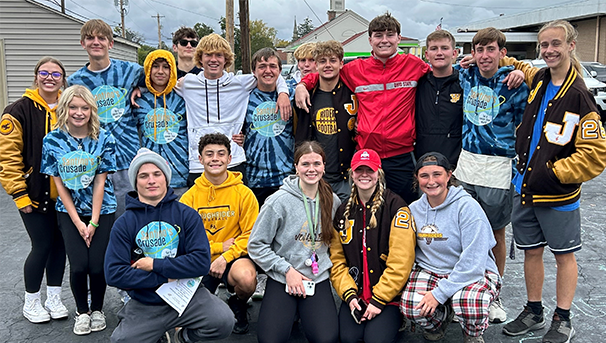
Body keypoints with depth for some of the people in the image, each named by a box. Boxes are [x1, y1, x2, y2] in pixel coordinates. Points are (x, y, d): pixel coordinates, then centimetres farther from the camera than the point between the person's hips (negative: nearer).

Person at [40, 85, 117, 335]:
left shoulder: (103, 139, -8)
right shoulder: (52, 140, -5)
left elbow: (100, 182, -7)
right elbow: (59, 184, -3)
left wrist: (93, 222, -10)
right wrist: (78, 222, -7)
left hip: (101, 210, 0)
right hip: (69, 211, 1)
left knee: (97, 265, -7)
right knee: (79, 265, -9)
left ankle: (97, 309, 21)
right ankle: (82, 311, 18)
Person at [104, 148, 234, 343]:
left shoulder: (187, 215, -3)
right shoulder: (124, 224, -1)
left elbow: (201, 262, -11)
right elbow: (114, 274, -8)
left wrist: (155, 265, -13)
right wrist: (164, 278, -12)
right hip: (145, 304, 1)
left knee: (224, 321, -23)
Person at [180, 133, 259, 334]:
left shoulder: (243, 194, -5)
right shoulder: (189, 197, 0)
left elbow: (251, 236, -5)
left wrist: (226, 257, -18)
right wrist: (219, 246, -10)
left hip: (234, 257, -1)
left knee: (246, 278, -34)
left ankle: (238, 307, 3)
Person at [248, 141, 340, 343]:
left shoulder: (332, 201, 3)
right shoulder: (279, 201, -9)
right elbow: (256, 245, -6)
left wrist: (327, 263, 4)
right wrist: (287, 270, -10)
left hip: (318, 279, 2)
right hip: (282, 280, -2)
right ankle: (291, 312, 9)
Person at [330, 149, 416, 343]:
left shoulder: (395, 207, -6)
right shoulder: (344, 211, 9)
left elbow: (400, 261, -12)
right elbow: (337, 260, 9)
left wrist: (379, 300, -14)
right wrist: (349, 294, -5)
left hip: (388, 295, -3)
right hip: (356, 295, 3)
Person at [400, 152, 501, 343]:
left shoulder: (467, 206, -17)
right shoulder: (414, 209, 1)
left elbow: (473, 262, -21)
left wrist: (440, 293, -23)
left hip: (476, 273, -4)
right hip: (430, 272, 4)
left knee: (466, 302, -37)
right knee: (410, 306, -26)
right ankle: (443, 316, 12)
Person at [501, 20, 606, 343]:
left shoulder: (579, 97, -15)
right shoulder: (538, 81, 4)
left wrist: (553, 174, -18)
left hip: (557, 194, -6)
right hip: (524, 188, 6)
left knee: (563, 255, 11)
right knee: (531, 252, 15)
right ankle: (533, 312, 31)